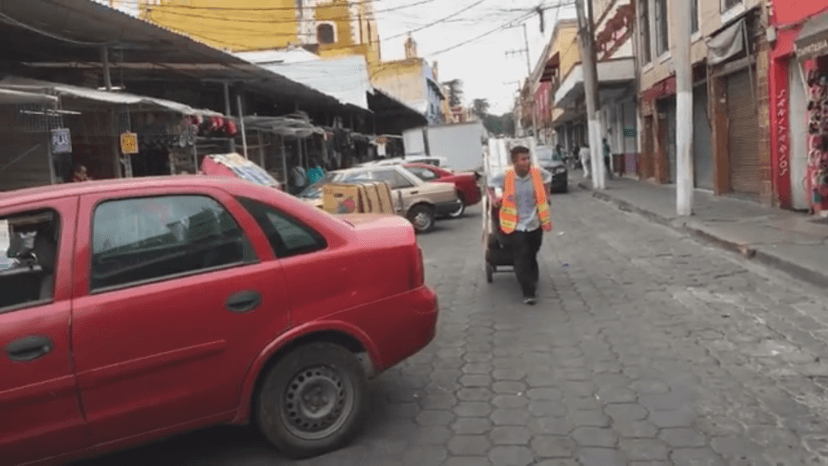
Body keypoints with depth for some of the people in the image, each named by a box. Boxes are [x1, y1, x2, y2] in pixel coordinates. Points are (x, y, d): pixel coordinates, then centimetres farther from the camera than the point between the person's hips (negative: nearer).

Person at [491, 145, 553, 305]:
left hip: (535, 225, 3)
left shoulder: (538, 173, -7)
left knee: (532, 257, 15)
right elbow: (491, 184, 8)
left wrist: (545, 195, 10)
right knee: (522, 259, -9)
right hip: (515, 226, -3)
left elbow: (548, 177, 17)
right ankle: (529, 293, -4)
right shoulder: (505, 177, -13)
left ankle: (532, 284, 35)